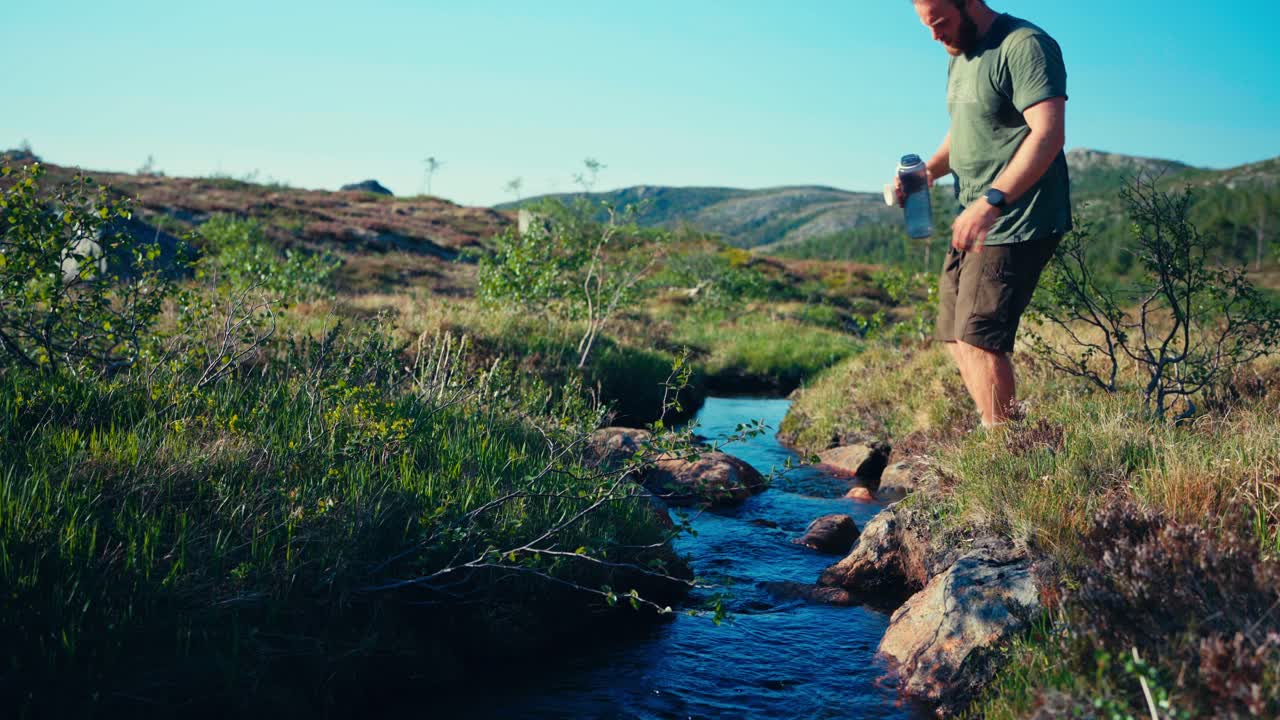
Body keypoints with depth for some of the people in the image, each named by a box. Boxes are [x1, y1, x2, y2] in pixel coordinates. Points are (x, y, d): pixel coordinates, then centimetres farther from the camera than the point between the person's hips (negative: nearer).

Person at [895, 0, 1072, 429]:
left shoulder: (1025, 46, -14)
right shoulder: (959, 55, 16)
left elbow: (1048, 134, -24)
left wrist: (992, 201, -33)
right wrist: (929, 170, 6)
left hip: (1017, 225, -10)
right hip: (974, 222, 10)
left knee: (978, 337, -15)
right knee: (954, 334, 11)